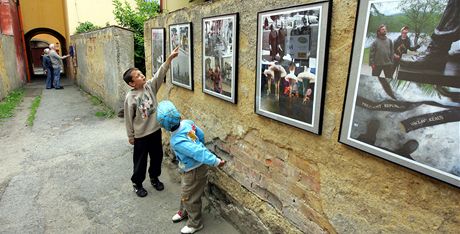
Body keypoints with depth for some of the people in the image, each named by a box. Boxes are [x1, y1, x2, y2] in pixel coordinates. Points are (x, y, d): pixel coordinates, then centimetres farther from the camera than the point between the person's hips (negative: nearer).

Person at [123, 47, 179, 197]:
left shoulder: (150, 86, -4)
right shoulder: (130, 98, -16)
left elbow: (160, 74, -15)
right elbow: (128, 119, -9)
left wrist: (170, 58, -25)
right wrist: (130, 137, -3)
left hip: (156, 130, 5)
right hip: (141, 135, -4)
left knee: (157, 157, 18)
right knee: (140, 161, 12)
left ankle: (154, 178, 42)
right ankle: (137, 183, 34)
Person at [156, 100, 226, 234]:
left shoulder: (177, 141, -35)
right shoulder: (187, 122, -15)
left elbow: (198, 152, -36)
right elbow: (201, 135, 0)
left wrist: (216, 162, -31)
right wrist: (200, 145, 18)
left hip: (194, 171, -9)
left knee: (190, 197, 12)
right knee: (185, 193, 28)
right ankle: (184, 212, 51)